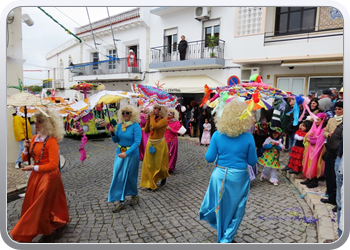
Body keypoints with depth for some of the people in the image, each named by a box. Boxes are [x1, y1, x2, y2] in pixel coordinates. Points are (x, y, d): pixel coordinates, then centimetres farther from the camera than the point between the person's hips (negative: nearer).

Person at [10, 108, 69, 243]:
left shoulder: (51, 141, -19)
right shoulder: (34, 138, 5)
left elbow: (53, 165, -22)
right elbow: (24, 158, 13)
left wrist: (33, 168, -22)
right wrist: (26, 149, -6)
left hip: (48, 176, -8)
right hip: (36, 175, 8)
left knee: (39, 206, 1)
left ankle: (48, 234, 24)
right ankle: (60, 224, 38)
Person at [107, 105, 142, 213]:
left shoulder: (135, 126, -14)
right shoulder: (120, 125, 3)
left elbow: (137, 142, -20)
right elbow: (116, 140, 9)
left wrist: (126, 153, -30)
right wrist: (112, 133, -11)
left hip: (131, 154, -5)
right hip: (119, 153, 5)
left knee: (130, 177, 9)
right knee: (118, 176, 2)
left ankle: (134, 195, 35)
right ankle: (120, 201, 11)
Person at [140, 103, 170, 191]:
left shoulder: (164, 120, -12)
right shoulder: (152, 119, 7)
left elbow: (155, 126, -30)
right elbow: (146, 131, 7)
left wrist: (152, 117, -14)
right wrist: (148, 120, -1)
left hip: (159, 144, -6)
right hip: (150, 143, 6)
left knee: (159, 164, 7)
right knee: (149, 164, 8)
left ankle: (164, 177, 36)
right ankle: (151, 183, 21)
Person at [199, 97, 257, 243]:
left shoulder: (217, 135, -10)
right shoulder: (248, 138, -12)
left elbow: (209, 158, -7)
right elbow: (252, 162, -4)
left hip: (220, 175, 2)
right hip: (239, 177, -1)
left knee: (220, 206, 22)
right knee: (235, 209, 19)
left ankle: (222, 236, 43)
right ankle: (226, 240, 27)